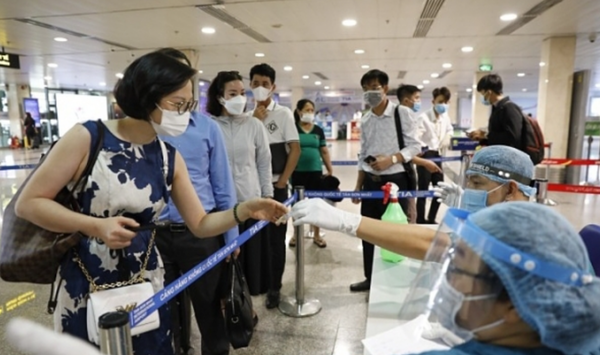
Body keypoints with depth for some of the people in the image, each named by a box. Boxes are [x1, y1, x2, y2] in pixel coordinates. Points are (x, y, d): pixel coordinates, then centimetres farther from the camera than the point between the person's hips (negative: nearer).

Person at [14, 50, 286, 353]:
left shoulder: (170, 158, -2)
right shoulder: (87, 137, -13)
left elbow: (200, 225, 0)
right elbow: (27, 203, -10)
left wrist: (244, 211, -17)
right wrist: (96, 226, -22)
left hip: (146, 286, 4)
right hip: (84, 288, -3)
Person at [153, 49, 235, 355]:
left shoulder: (206, 126, -3)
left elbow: (222, 184, 1)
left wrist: (231, 236, 2)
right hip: (156, 234, 1)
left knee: (209, 306, 15)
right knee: (165, 307, 21)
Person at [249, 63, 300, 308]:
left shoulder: (283, 113, -1)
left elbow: (295, 149, -3)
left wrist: (282, 181, -8)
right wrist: (254, 119, -9)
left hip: (275, 186, -2)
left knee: (276, 238, 6)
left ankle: (274, 288, 20)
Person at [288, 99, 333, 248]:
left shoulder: (318, 130, 7)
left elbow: (324, 152, 11)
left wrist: (330, 170, 8)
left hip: (315, 172, 2)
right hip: (297, 172, -2)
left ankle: (316, 235, 22)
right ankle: (296, 234, 24)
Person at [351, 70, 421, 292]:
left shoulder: (402, 113, -6)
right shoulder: (365, 121, 8)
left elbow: (414, 146, -8)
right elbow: (363, 156, 12)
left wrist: (391, 159, -22)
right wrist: (358, 186, 10)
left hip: (395, 180, -5)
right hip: (371, 182, 5)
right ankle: (370, 278, 28)